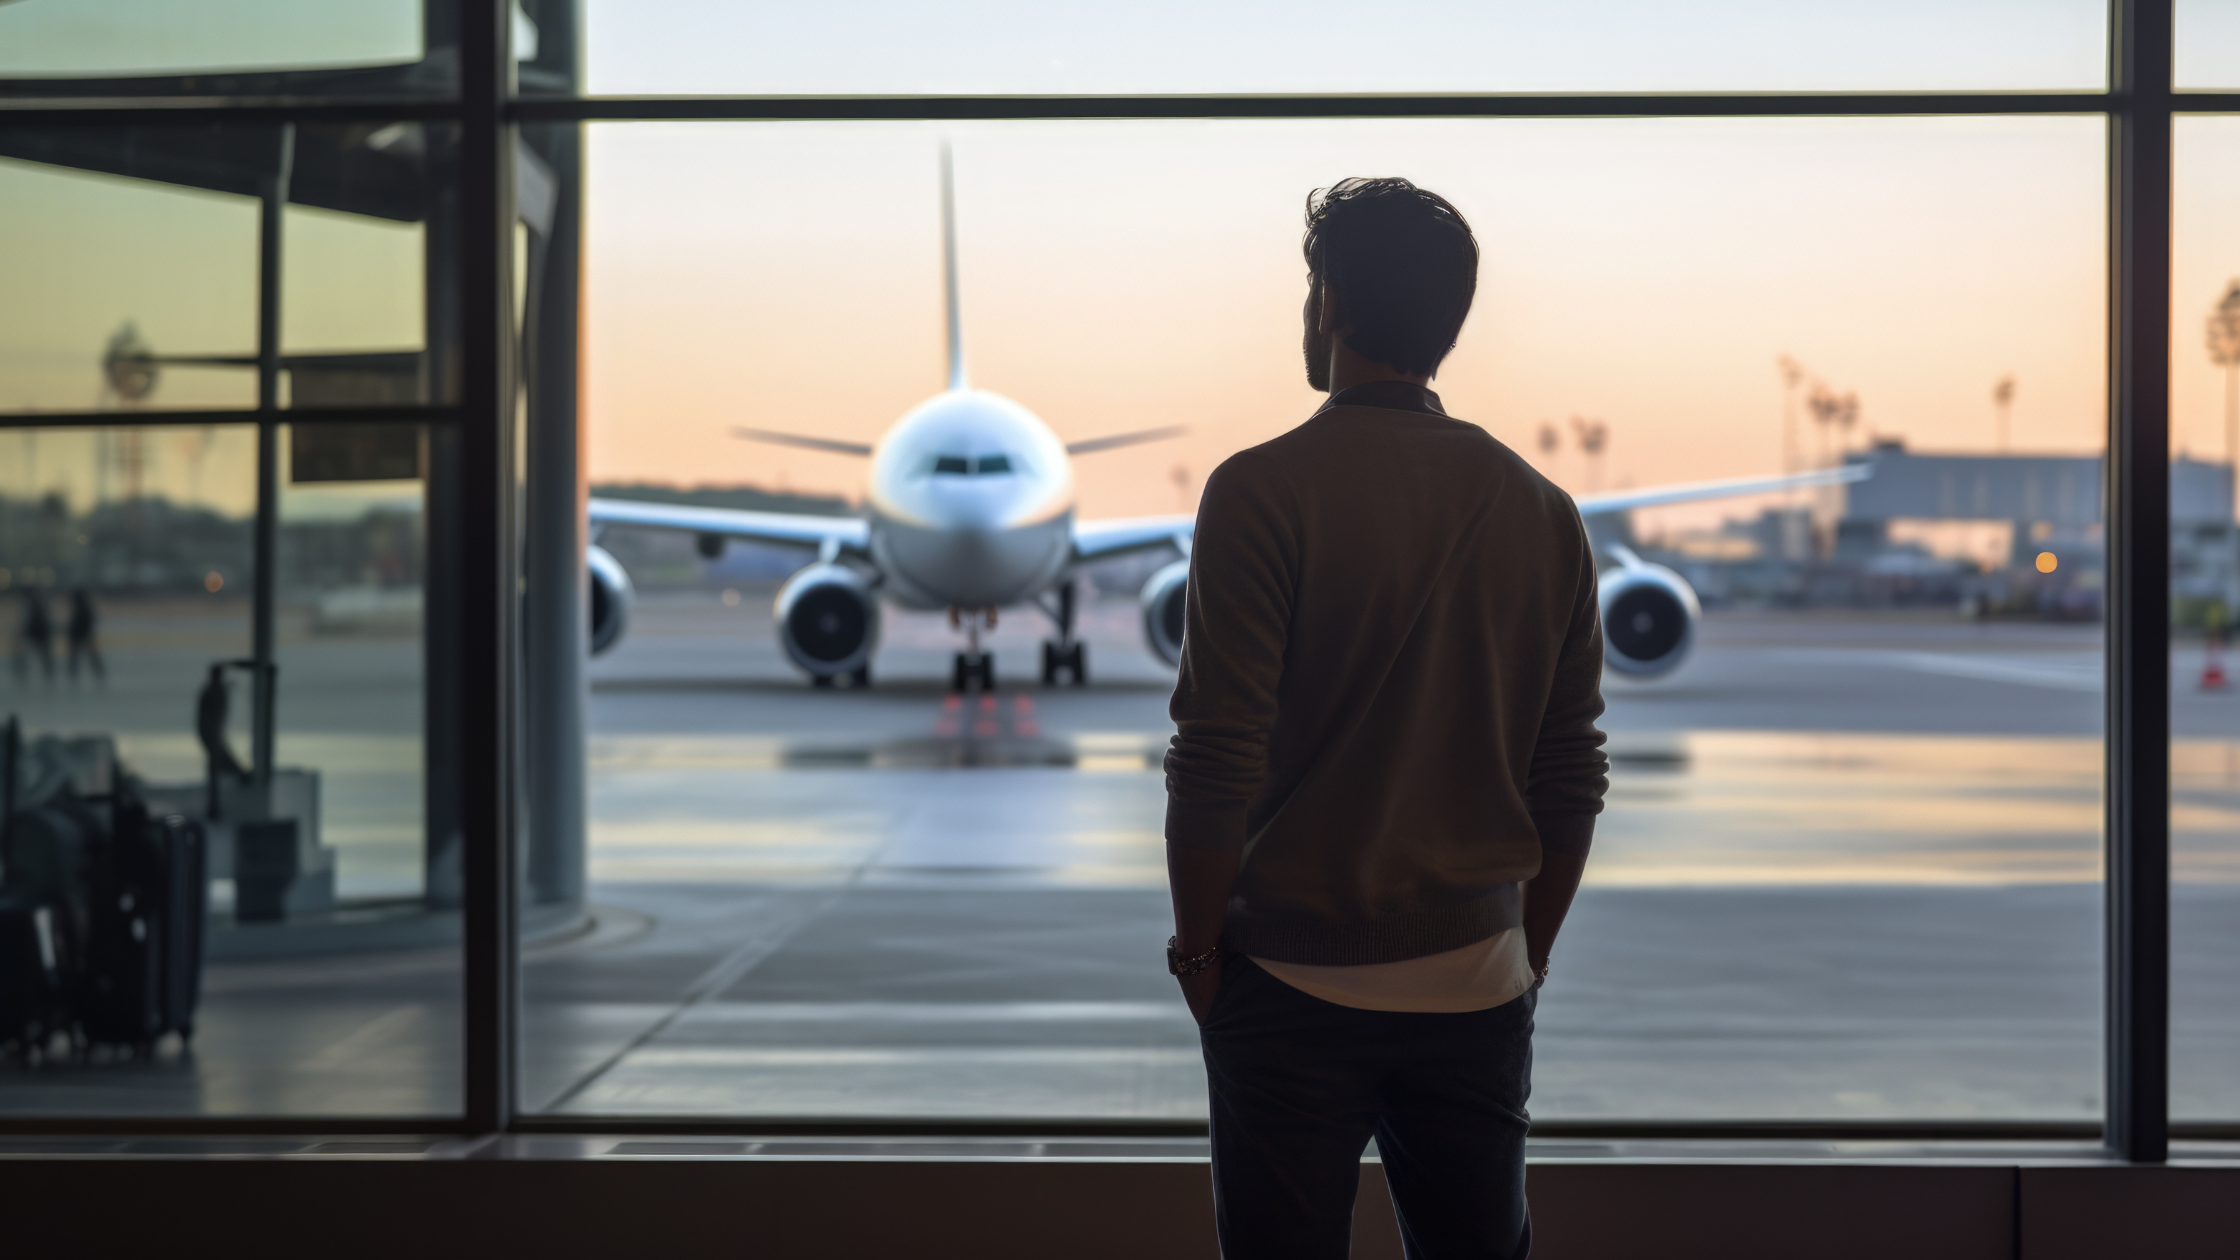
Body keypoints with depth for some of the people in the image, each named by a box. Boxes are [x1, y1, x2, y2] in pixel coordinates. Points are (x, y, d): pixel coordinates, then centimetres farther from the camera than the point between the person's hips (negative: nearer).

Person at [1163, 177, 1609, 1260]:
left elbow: (1216, 763, -15)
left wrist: (1196, 947, -2)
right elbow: (1573, 778, 7)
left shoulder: (1264, 490, -11)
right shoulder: (1542, 511, 4)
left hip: (1300, 981, -4)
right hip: (1479, 988, 4)